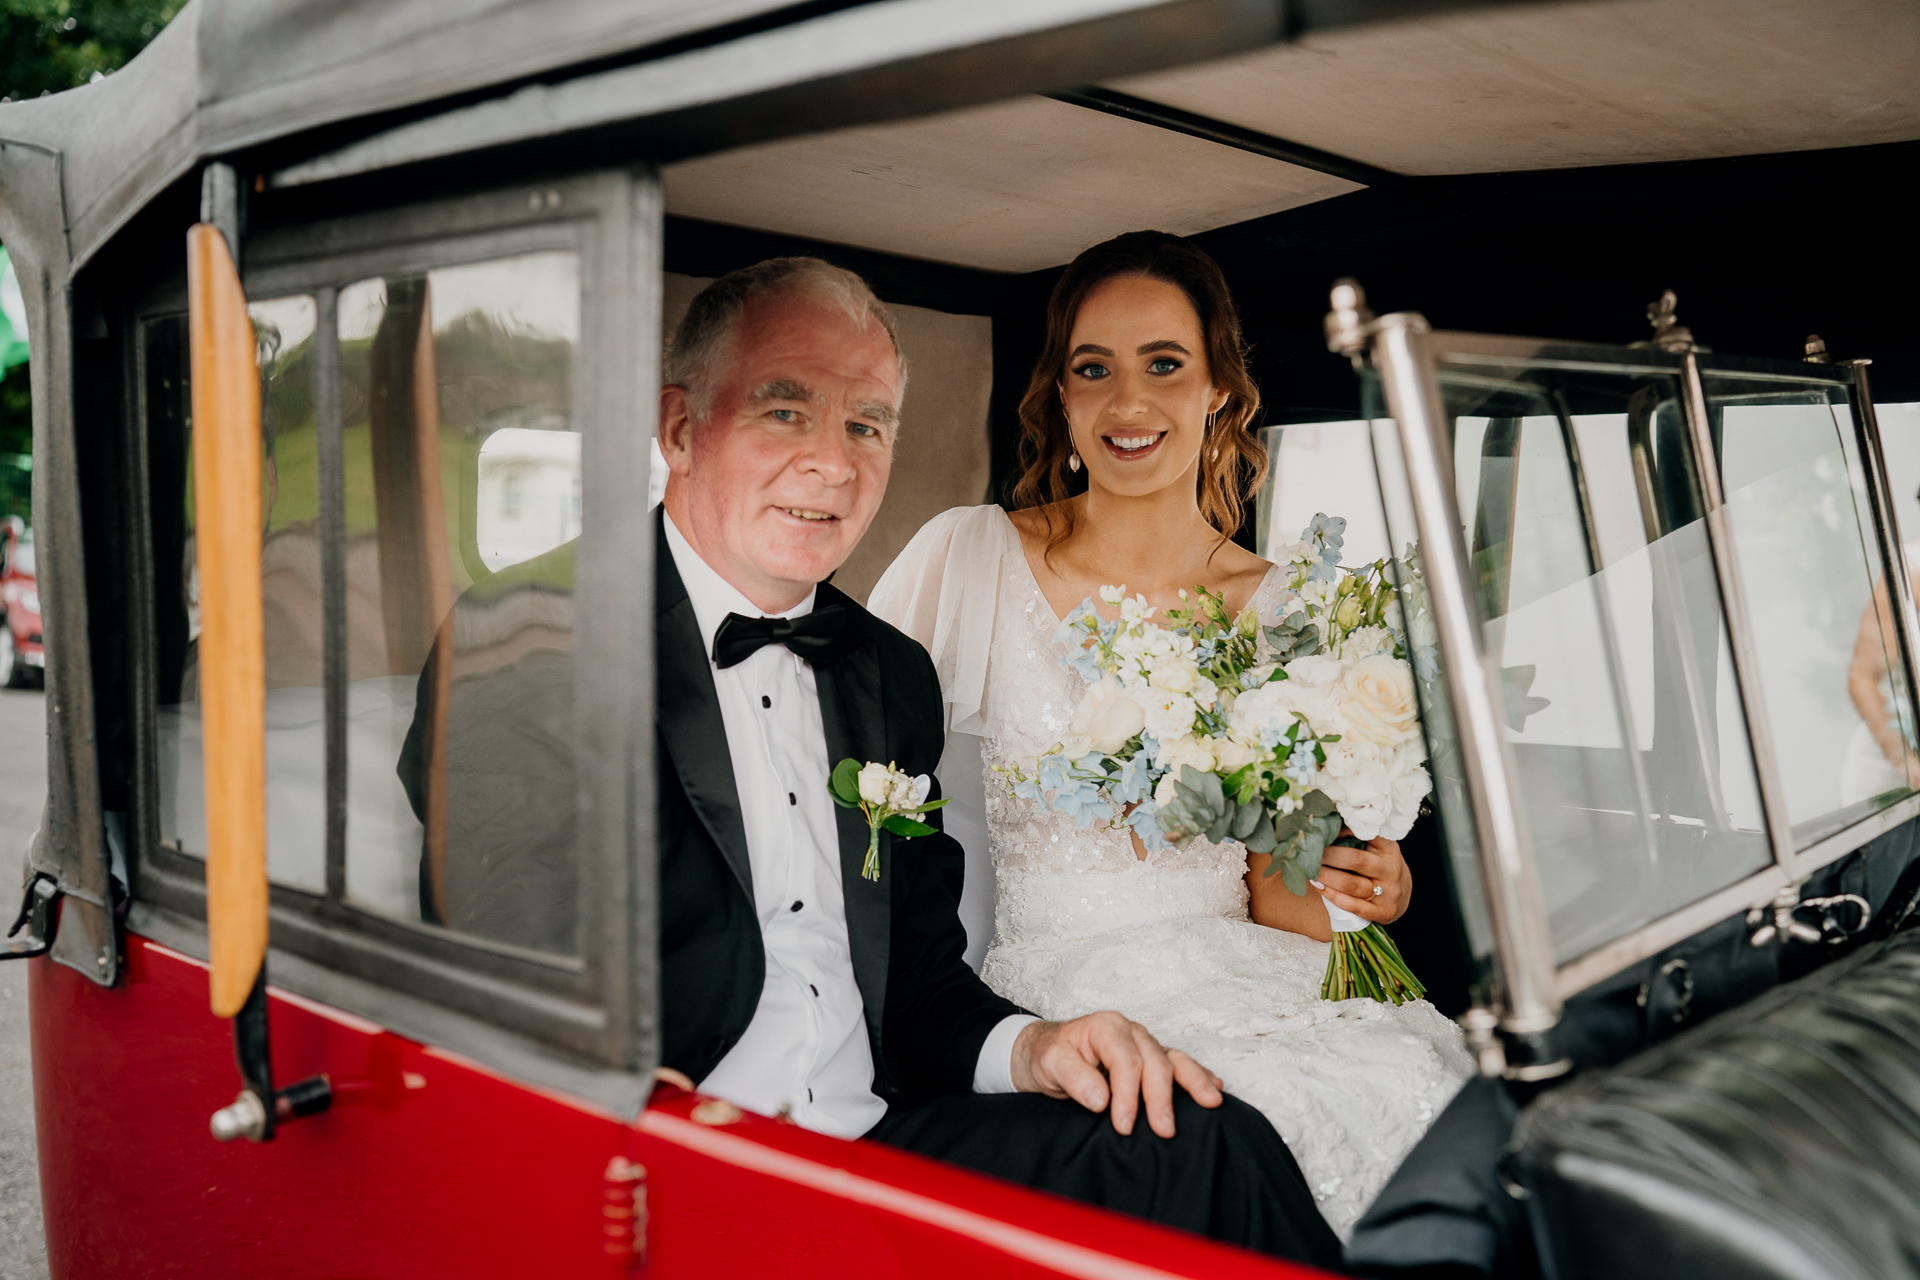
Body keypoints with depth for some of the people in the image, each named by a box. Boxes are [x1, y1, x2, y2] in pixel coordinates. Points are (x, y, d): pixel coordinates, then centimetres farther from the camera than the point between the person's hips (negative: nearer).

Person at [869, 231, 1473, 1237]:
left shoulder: (1287, 611, 7)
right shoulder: (970, 558, -1)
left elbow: (1269, 888, 12)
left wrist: (1346, 894, -12)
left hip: (1247, 987, 3)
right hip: (1058, 995, -3)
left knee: (1413, 1089, -25)